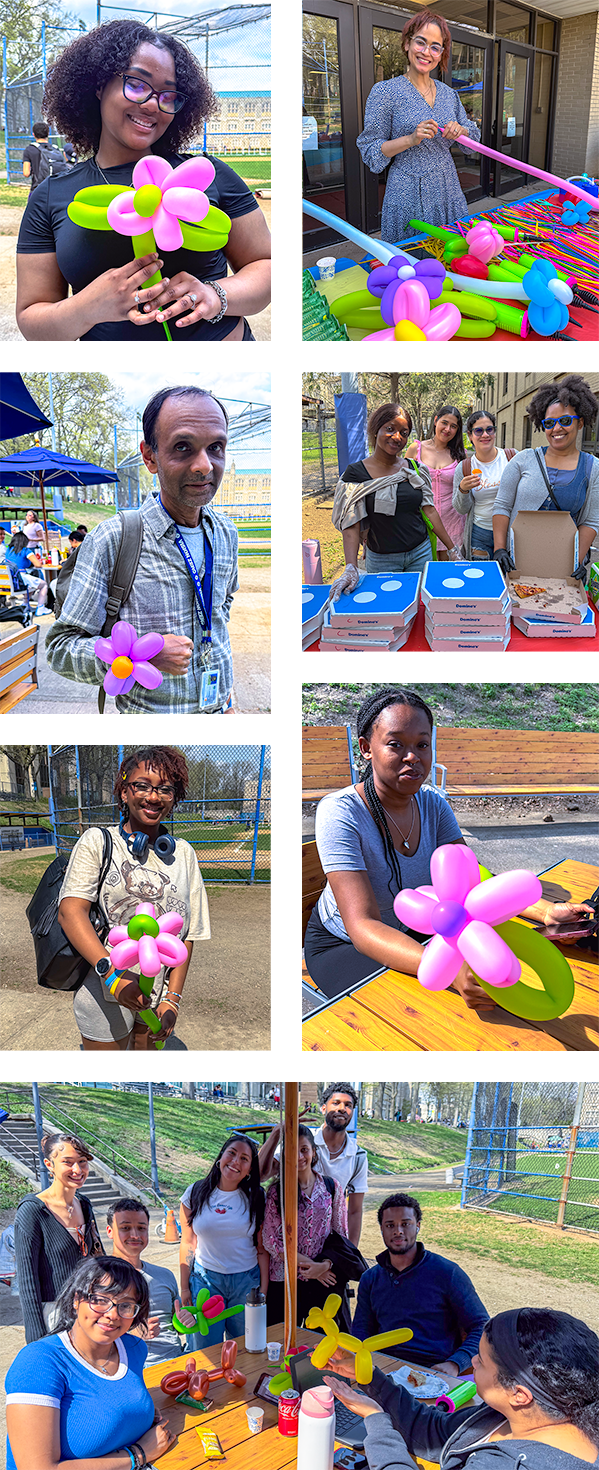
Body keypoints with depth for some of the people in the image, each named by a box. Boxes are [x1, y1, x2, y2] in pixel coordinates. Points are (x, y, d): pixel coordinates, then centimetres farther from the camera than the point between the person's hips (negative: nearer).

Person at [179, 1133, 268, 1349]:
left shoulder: (256, 1198, -3)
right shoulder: (195, 1193, -3)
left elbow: (262, 1247, 0)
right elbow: (188, 1244, 2)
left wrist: (263, 1290, -2)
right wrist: (184, 1288, 3)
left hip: (247, 1281, 0)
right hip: (205, 1279, 0)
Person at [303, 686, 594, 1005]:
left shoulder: (432, 804, -6)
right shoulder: (339, 812, -28)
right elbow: (363, 927, -38)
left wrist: (545, 911, -36)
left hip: (408, 932, 6)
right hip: (341, 945, -6)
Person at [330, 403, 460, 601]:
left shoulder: (415, 469, 4)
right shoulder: (356, 473, -8)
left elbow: (429, 511, 8)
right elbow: (351, 526, -12)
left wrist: (452, 549, 6)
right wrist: (351, 568, -25)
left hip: (420, 553, 3)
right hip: (381, 560, -3)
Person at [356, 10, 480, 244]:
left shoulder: (449, 95, 11)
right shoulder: (385, 92, -4)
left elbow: (474, 137, 18)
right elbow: (371, 151, -6)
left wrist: (460, 131, -5)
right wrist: (411, 139, -20)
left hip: (448, 194, 5)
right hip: (408, 197, -5)